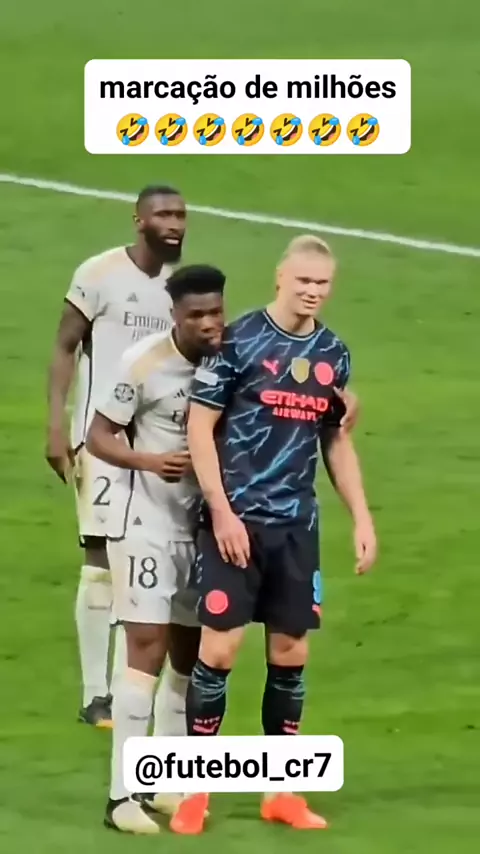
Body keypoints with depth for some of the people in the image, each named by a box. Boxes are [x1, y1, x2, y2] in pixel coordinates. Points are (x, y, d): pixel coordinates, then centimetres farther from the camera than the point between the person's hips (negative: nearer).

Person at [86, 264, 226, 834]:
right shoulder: (144, 363, -17)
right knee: (148, 647, -11)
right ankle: (121, 796, -11)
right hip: (146, 523, -6)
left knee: (191, 651, 8)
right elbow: (99, 437, -13)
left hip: (202, 524, 6)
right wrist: (150, 460, -29)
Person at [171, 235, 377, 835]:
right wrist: (222, 510, -13)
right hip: (235, 520, -5)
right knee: (219, 648, -6)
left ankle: (282, 792, 16)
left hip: (297, 525, 5)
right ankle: (194, 793, 3)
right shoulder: (239, 340, -7)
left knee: (291, 652, 6)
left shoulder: (332, 354, 10)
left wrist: (362, 519, 12)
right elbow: (199, 427, -7)